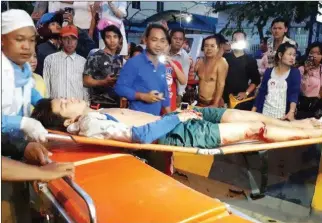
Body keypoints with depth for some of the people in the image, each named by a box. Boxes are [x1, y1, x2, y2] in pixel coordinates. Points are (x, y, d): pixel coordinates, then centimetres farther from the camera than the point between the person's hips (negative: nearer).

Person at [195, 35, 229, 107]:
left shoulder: (221, 62, -10)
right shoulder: (199, 62, 5)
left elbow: (221, 85, -16)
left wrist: (215, 105, -21)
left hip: (214, 103, -5)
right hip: (200, 102, 5)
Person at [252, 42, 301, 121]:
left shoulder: (295, 72, -1)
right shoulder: (269, 71, 6)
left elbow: (295, 93, -13)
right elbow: (262, 91, 8)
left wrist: (291, 112, -29)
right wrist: (254, 109, 2)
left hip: (283, 116, -2)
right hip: (265, 113, 2)